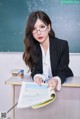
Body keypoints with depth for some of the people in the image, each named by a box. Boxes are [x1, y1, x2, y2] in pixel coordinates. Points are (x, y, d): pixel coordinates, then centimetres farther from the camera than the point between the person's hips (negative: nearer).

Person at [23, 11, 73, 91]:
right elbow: (35, 70, -5)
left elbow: (62, 71, -15)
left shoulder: (62, 45, -12)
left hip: (63, 84, -3)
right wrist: (37, 77, -28)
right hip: (41, 85, 3)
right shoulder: (32, 47, -4)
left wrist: (56, 80, -37)